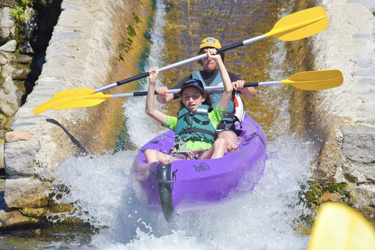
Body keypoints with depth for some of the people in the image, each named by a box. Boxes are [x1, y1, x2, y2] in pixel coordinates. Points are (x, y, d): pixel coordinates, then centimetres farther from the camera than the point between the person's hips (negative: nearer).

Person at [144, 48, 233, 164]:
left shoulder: (212, 116, 28)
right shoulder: (178, 120, 36)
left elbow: (228, 90, 20)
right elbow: (150, 111, 30)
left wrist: (218, 60, 21)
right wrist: (152, 83, 23)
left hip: (205, 156, -2)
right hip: (179, 157, 2)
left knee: (221, 142, -32)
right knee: (150, 153, -24)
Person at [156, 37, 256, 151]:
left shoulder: (228, 77, 16)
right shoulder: (191, 79, 20)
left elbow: (252, 95, 0)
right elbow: (164, 100, 14)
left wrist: (242, 87, -24)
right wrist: (162, 95, -12)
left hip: (224, 128, -1)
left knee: (229, 145, -37)